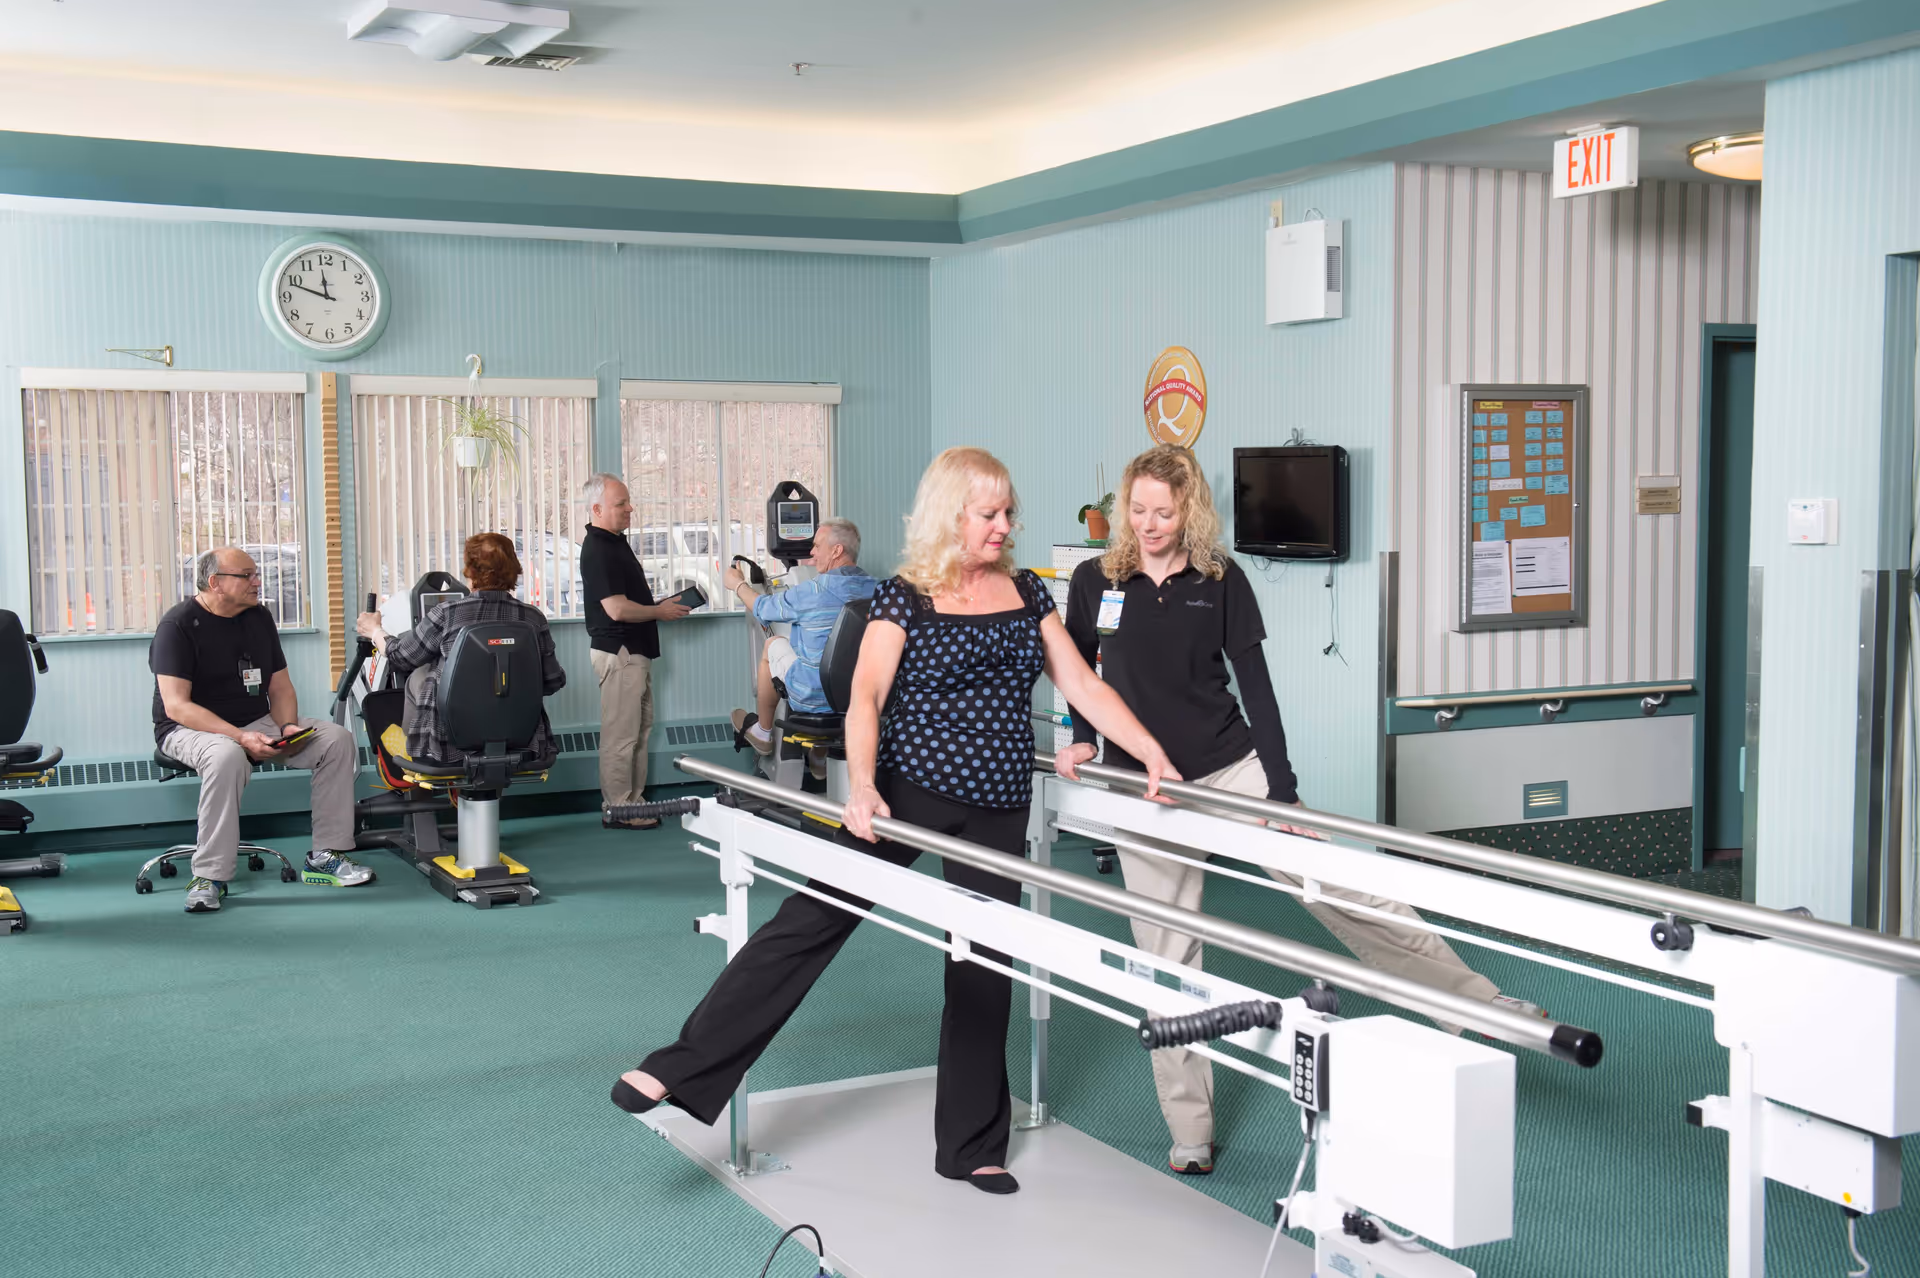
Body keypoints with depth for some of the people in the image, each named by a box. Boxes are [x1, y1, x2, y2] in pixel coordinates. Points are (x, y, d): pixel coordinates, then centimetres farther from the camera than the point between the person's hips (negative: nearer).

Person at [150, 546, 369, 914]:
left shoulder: (259, 618, 9)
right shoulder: (179, 624, -12)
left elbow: (280, 687, 13)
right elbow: (175, 705, -20)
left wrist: (288, 727, -10)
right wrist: (241, 737, -30)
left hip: (257, 724, 7)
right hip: (190, 731, -7)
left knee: (337, 739, -11)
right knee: (227, 756, -40)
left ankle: (327, 854, -8)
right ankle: (209, 877, -32)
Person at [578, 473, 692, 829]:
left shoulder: (616, 542, 15)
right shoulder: (598, 551, -17)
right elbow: (617, 608, -24)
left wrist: (661, 605, 12)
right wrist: (660, 611, -11)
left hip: (635, 651, 11)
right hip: (618, 651, -11)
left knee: (640, 730, 15)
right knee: (620, 735, -5)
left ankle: (634, 800, 22)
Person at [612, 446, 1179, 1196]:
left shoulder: (1027, 594, 8)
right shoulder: (905, 599, -5)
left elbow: (1084, 686, 9)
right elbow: (866, 697, -14)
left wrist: (1152, 754, 2)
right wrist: (862, 784, -29)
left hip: (999, 808, 4)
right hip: (912, 790, -4)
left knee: (984, 966, 9)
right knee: (811, 919, -10)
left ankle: (972, 1147, 22)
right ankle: (682, 1070, -5)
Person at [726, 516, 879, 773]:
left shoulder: (811, 592, -20)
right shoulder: (875, 589, -6)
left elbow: (763, 608, 0)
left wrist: (737, 584, 19)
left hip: (816, 699, -5)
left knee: (774, 644, 19)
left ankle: (763, 732, 36)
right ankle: (820, 754, 38)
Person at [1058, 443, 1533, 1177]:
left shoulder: (1221, 581, -3)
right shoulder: (1095, 581, 0)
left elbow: (1255, 685, -4)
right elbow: (1075, 670, 14)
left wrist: (1283, 791, -9)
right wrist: (1082, 739, -2)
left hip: (1231, 768, -1)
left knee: (1339, 887, -7)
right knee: (1167, 958, 5)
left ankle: (1484, 1005, 3)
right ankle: (1189, 1135, 14)